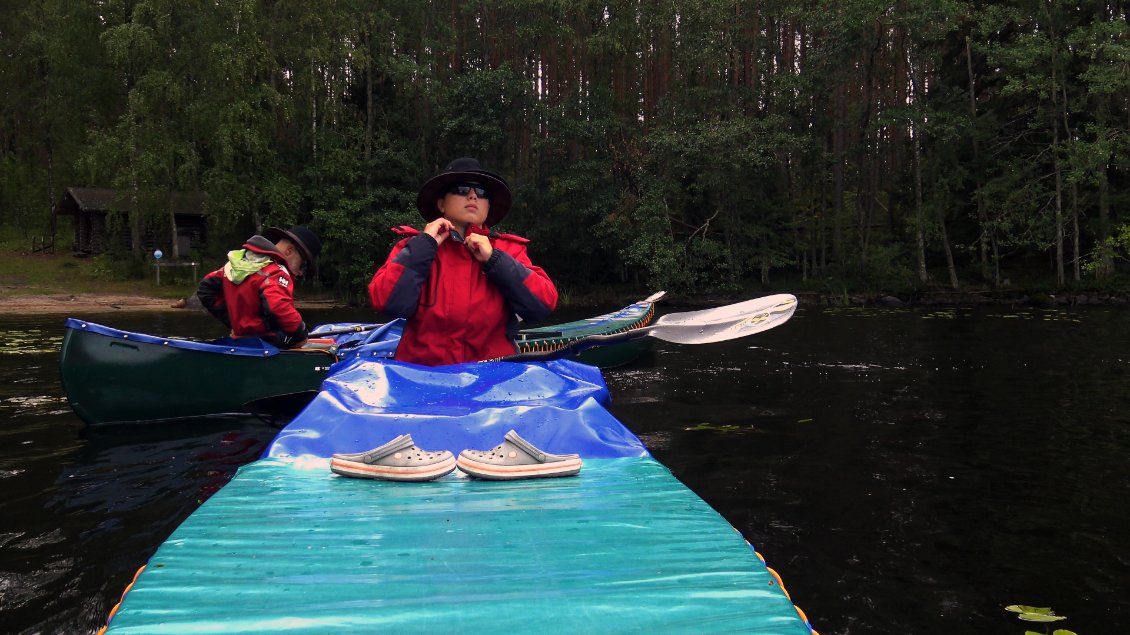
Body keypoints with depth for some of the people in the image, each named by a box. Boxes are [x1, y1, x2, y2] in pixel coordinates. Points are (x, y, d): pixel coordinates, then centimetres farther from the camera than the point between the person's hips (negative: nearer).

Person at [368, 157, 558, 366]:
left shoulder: (508, 249, 10)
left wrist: (494, 259, -6)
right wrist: (425, 245, -7)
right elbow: (387, 302, -8)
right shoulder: (414, 246, 7)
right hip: (423, 371, 1)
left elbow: (544, 303, -3)